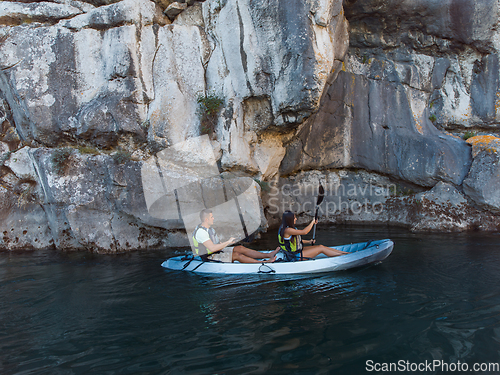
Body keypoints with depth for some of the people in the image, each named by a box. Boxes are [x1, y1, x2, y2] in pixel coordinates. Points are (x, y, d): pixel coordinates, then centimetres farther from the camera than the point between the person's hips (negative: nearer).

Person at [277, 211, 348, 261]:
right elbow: (304, 232, -26)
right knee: (321, 249, -6)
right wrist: (313, 222, -14)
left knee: (321, 246, 5)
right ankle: (344, 255, 5)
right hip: (294, 257, -10)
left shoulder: (289, 228, 9)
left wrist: (308, 242, 8)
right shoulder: (287, 230, -24)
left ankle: (344, 252, 10)